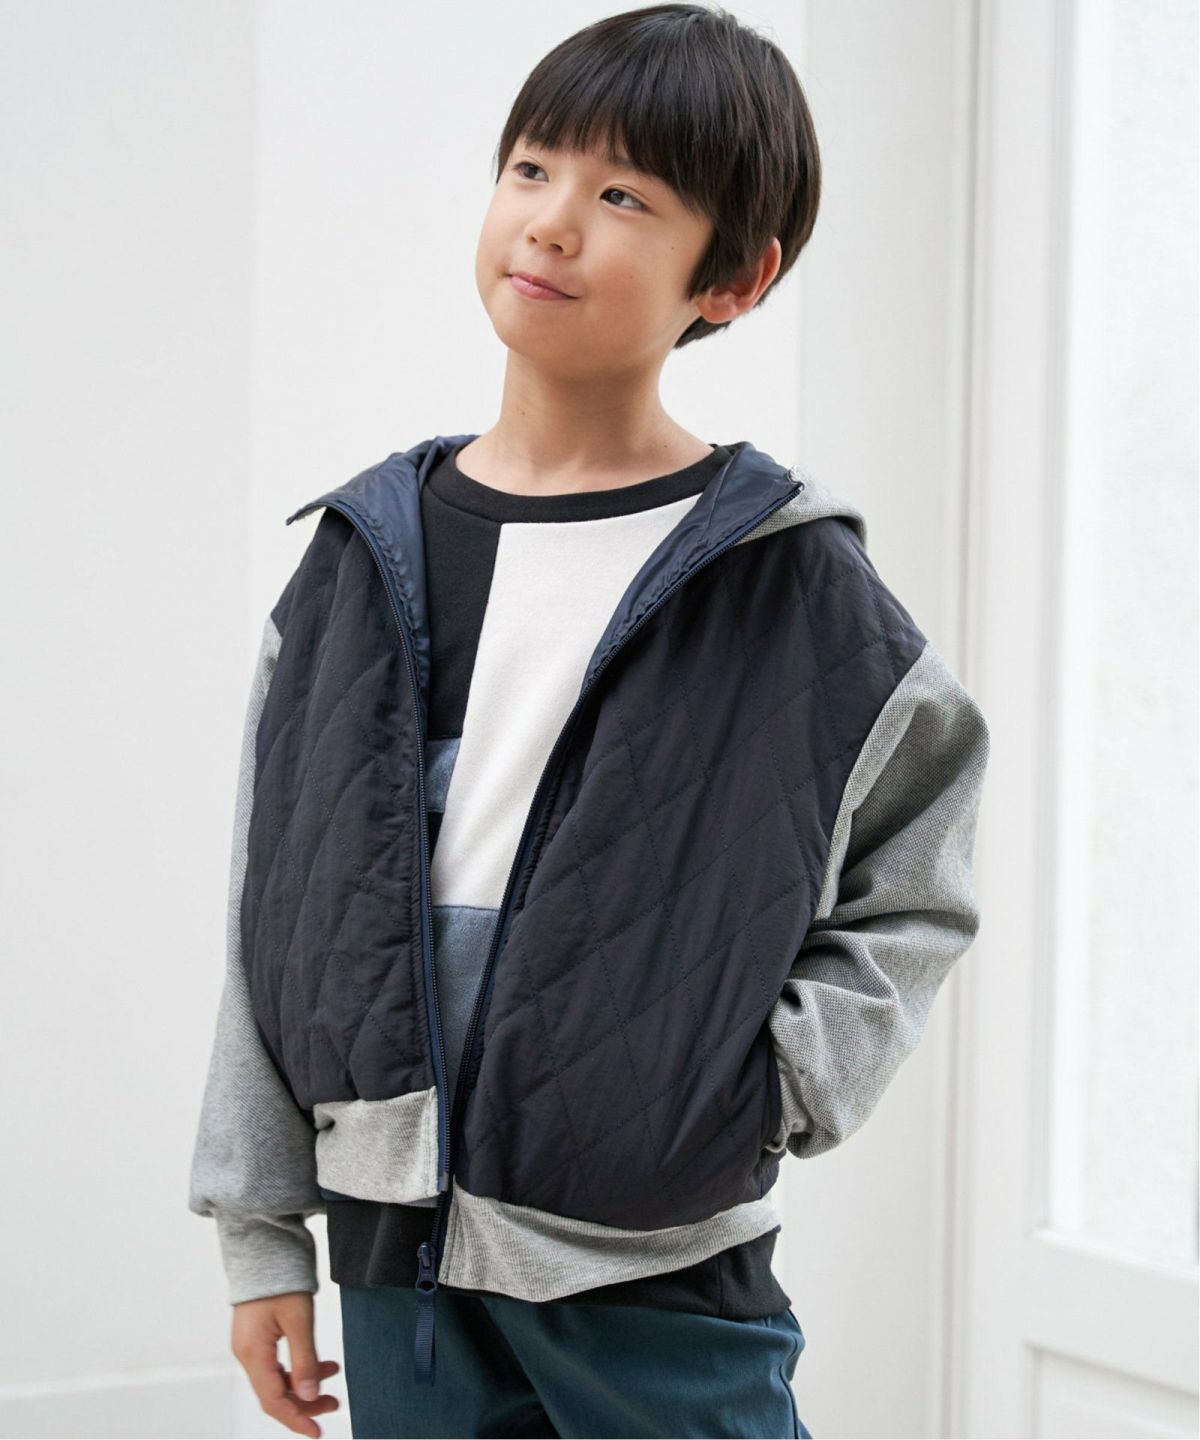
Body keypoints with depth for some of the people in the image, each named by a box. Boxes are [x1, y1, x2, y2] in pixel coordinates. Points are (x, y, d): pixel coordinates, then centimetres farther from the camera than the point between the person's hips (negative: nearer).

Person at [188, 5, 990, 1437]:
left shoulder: (789, 580, -4)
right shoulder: (366, 557, 6)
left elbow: (914, 898, 6)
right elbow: (277, 909, 9)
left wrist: (771, 1087, -9)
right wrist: (260, 1232, 8)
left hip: (659, 1274, -3)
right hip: (395, 1244, 3)